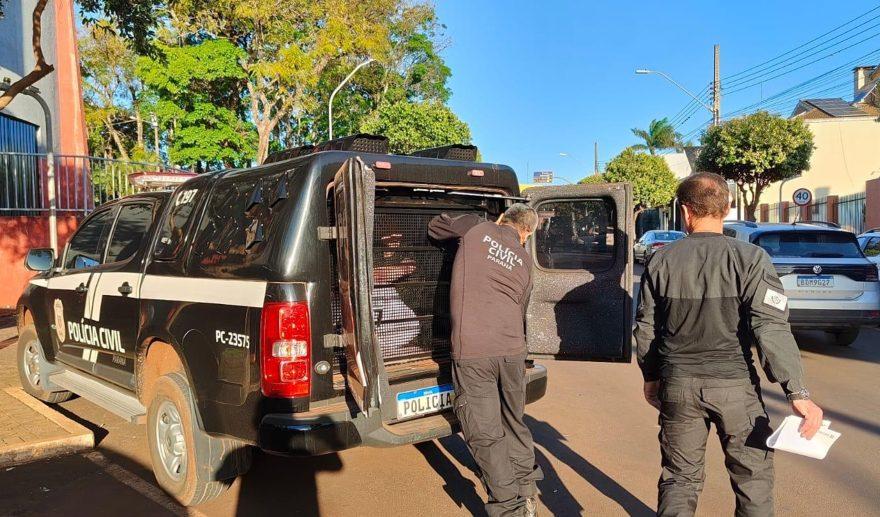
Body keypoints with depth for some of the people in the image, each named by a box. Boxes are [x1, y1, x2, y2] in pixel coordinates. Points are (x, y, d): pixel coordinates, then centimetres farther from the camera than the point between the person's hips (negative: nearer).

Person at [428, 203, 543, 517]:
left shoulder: (476, 228, 7)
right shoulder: (524, 260, 17)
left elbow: (434, 226, 23)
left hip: (472, 352, -4)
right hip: (513, 349, 5)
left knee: (485, 435, 5)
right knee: (514, 424, 23)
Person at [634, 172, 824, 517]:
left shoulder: (661, 261, -1)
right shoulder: (750, 259, -9)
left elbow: (645, 329, 5)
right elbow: (772, 329, -16)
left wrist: (651, 376, 18)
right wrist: (798, 394, -11)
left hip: (678, 385, 2)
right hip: (734, 385, -2)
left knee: (680, 476, 13)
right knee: (753, 475, 15)